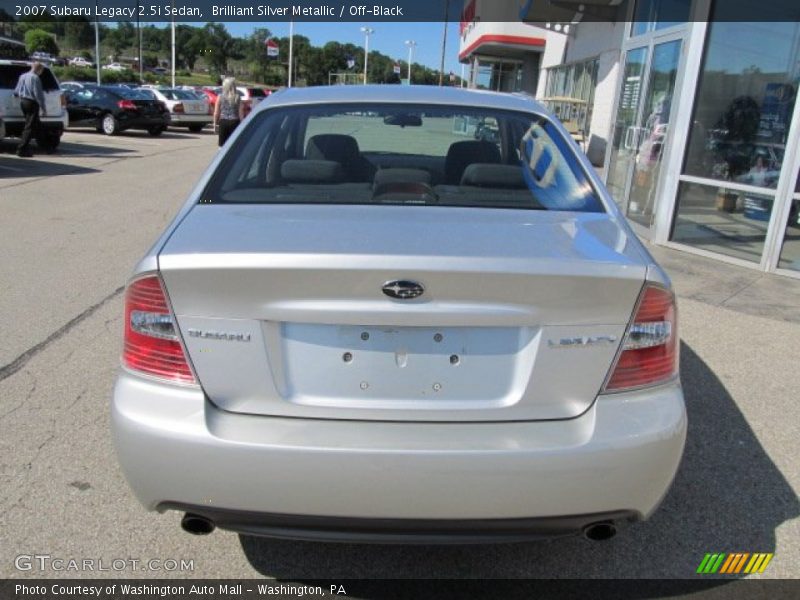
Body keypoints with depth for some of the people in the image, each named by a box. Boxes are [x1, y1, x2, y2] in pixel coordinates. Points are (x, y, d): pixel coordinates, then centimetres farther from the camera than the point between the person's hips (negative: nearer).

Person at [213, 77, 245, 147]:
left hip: (223, 122, 0)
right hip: (234, 122, 0)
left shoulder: (220, 97, -2)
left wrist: (215, 123, 7)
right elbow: (241, 113, -4)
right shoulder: (237, 97, -3)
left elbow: (216, 113, -2)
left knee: (222, 145, 6)